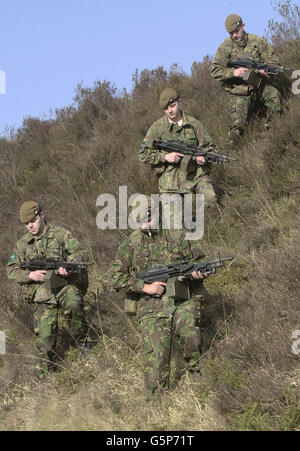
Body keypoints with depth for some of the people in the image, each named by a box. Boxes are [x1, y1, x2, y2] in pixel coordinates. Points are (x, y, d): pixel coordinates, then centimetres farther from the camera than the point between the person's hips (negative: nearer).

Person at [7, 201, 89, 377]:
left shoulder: (61, 234, 0)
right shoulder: (22, 244, 9)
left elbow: (81, 253, -7)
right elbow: (12, 271, 8)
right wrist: (30, 275, -12)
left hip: (66, 285, -2)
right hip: (43, 295, 3)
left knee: (74, 305, -34)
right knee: (45, 334, -3)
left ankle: (81, 341, -9)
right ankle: (47, 368, 18)